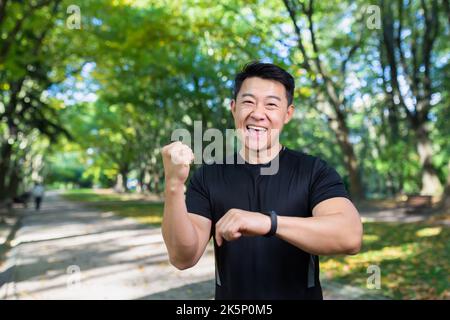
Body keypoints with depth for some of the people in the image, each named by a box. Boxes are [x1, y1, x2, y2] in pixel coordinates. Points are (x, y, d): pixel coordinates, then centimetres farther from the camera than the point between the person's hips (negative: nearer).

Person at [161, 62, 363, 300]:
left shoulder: (315, 172, -12)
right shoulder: (207, 177, -8)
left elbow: (350, 236, -28)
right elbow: (183, 257, -17)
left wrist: (268, 222, -41)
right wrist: (174, 185, -32)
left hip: (301, 294, -1)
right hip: (229, 297, 1)